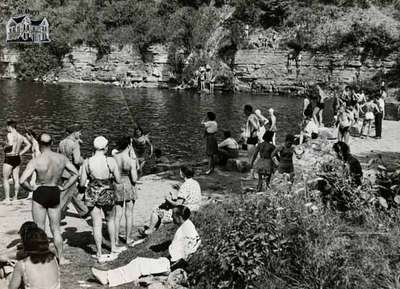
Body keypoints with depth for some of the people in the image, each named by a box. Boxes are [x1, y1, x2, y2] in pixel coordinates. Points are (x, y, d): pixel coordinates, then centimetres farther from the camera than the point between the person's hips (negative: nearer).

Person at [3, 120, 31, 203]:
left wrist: (5, 147, -13)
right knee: (16, 179, 11)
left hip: (9, 159, -7)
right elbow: (28, 145, 9)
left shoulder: (10, 135, -14)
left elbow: (10, 144, -32)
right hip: (17, 158, 7)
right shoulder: (20, 136, 9)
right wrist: (20, 153, 7)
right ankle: (15, 198, 16)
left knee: (5, 179, 3)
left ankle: (7, 199, 1)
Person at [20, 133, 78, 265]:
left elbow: (22, 180, -23)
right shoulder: (62, 158, -3)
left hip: (40, 194, -4)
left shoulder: (35, 161, -15)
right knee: (56, 229, 17)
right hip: (56, 194, 4)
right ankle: (60, 258, 22)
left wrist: (31, 188, -6)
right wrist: (63, 187, 7)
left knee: (39, 229, 8)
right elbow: (75, 174, 4)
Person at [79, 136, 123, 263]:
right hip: (107, 195, 0)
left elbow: (82, 183, -8)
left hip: (92, 194, 0)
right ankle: (113, 248, 35)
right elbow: (118, 180, -8)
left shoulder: (87, 162, -13)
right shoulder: (111, 161, -16)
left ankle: (99, 254, 15)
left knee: (97, 224, 10)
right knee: (110, 220, 24)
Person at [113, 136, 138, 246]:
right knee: (129, 214, 13)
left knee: (117, 214, 13)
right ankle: (128, 239, 21)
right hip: (128, 186, -3)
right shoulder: (131, 161, -19)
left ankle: (116, 240, 18)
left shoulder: (114, 158, -10)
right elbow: (134, 179, -15)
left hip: (117, 186, 3)